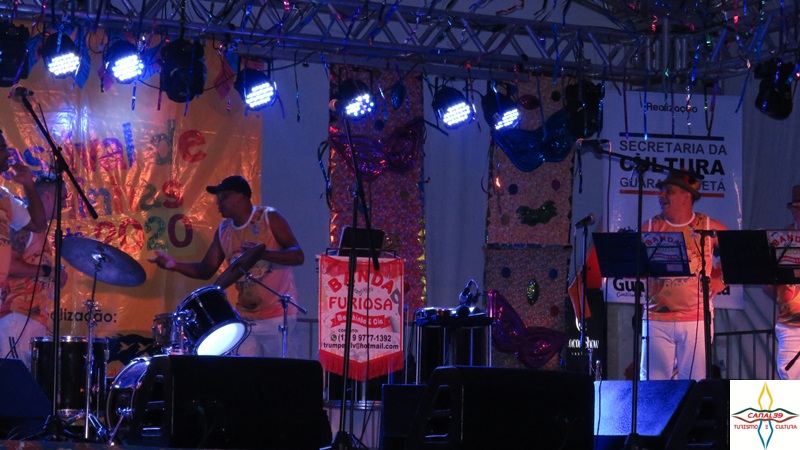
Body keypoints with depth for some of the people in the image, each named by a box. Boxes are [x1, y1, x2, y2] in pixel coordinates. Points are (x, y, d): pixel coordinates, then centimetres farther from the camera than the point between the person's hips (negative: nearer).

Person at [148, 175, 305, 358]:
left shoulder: (269, 218, -5)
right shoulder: (224, 231, 11)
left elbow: (298, 256, -13)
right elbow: (206, 270, 12)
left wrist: (263, 253, -30)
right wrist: (175, 265, -6)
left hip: (278, 317, -5)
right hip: (245, 319, 5)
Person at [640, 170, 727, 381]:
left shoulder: (709, 227, 4)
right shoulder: (650, 227, 7)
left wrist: (721, 280, 3)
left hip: (696, 319, -1)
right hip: (657, 318, 1)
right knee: (653, 383, -1)